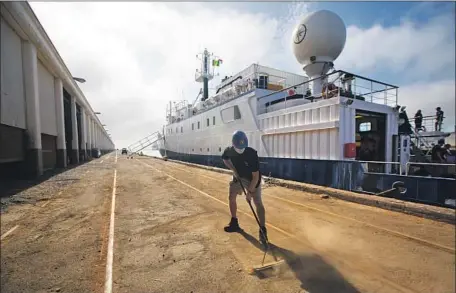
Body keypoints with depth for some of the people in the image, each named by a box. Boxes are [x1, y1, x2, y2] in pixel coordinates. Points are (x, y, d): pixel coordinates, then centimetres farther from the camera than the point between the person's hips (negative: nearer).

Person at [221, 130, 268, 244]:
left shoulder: (252, 154, -33)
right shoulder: (229, 150, -20)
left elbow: (256, 175, -29)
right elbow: (225, 159, 6)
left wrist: (250, 191, -27)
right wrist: (233, 169, -10)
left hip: (252, 179, -5)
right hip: (238, 177, 5)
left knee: (258, 203, -10)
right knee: (231, 197, 8)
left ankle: (263, 230, -2)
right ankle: (234, 223, 25)